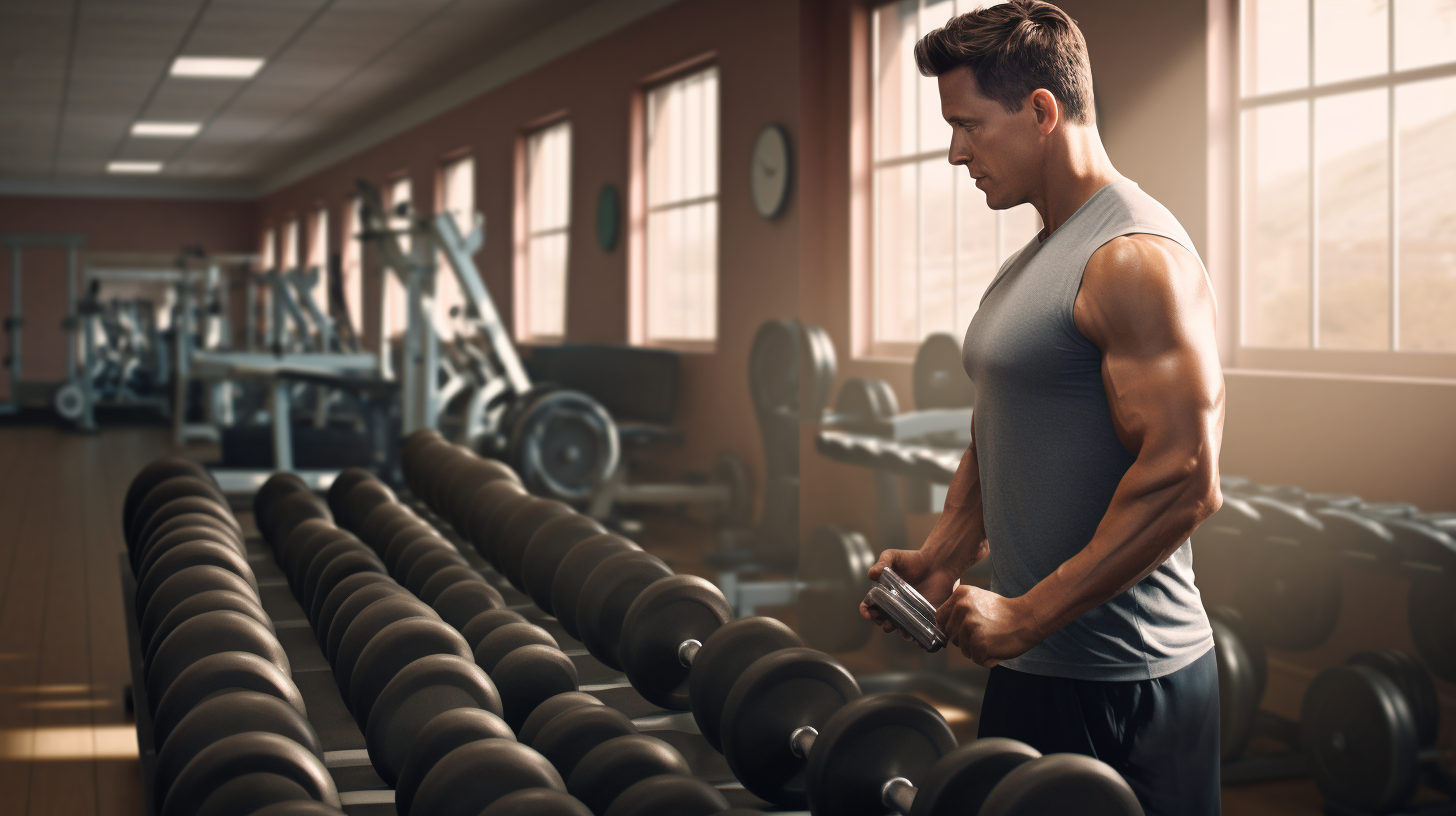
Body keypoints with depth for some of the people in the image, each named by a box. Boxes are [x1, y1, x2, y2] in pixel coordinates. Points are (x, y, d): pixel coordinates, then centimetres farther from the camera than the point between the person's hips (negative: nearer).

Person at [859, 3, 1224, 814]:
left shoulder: (1135, 259, -17)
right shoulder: (1034, 260, 14)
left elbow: (1185, 480, -24)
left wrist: (1027, 615, -21)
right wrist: (943, 559, 7)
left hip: (1122, 685, -9)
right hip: (1035, 664, 9)